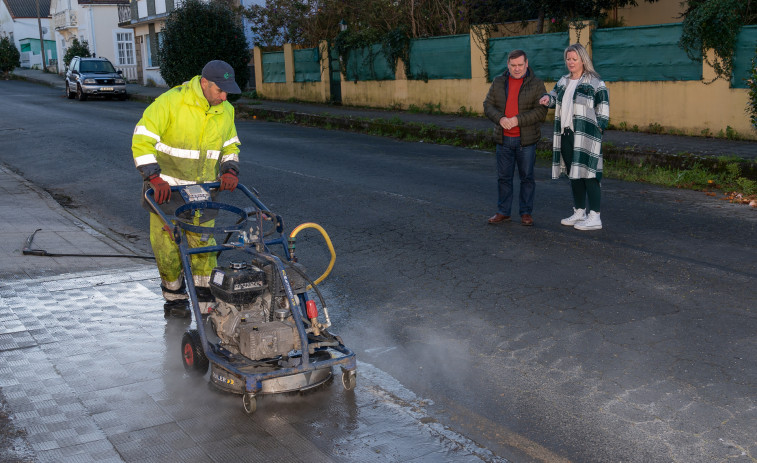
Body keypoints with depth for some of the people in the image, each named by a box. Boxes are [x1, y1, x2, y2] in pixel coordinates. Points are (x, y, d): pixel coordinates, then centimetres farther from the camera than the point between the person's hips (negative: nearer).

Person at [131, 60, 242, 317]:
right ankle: (174, 299, 22)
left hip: (202, 192, 4)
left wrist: (229, 171, -5)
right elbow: (142, 141, -18)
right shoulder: (170, 103, -17)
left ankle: (206, 305, 7)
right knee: (168, 249, 3)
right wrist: (154, 178, -28)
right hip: (167, 190, -4)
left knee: (203, 247, 1)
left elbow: (231, 146, 15)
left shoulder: (226, 111, 1)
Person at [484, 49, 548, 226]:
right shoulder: (498, 82, 7)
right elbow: (488, 105, 3)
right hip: (503, 140, 3)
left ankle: (526, 213, 13)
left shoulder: (536, 84, -3)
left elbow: (541, 111, -11)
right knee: (503, 177, 8)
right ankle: (503, 212, 17)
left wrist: (517, 120, -21)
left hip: (526, 140, -3)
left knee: (527, 177, 4)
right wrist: (500, 119, -16)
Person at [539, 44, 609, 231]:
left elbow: (603, 109, -6)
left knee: (588, 175, -10)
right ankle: (579, 213, 23)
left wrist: (598, 128, -13)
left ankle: (594, 218, -7)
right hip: (565, 136, 8)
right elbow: (555, 96, 31)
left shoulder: (594, 82, -4)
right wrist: (548, 98, 8)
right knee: (573, 174, 13)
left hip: (585, 137, -8)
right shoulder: (563, 81, 16)